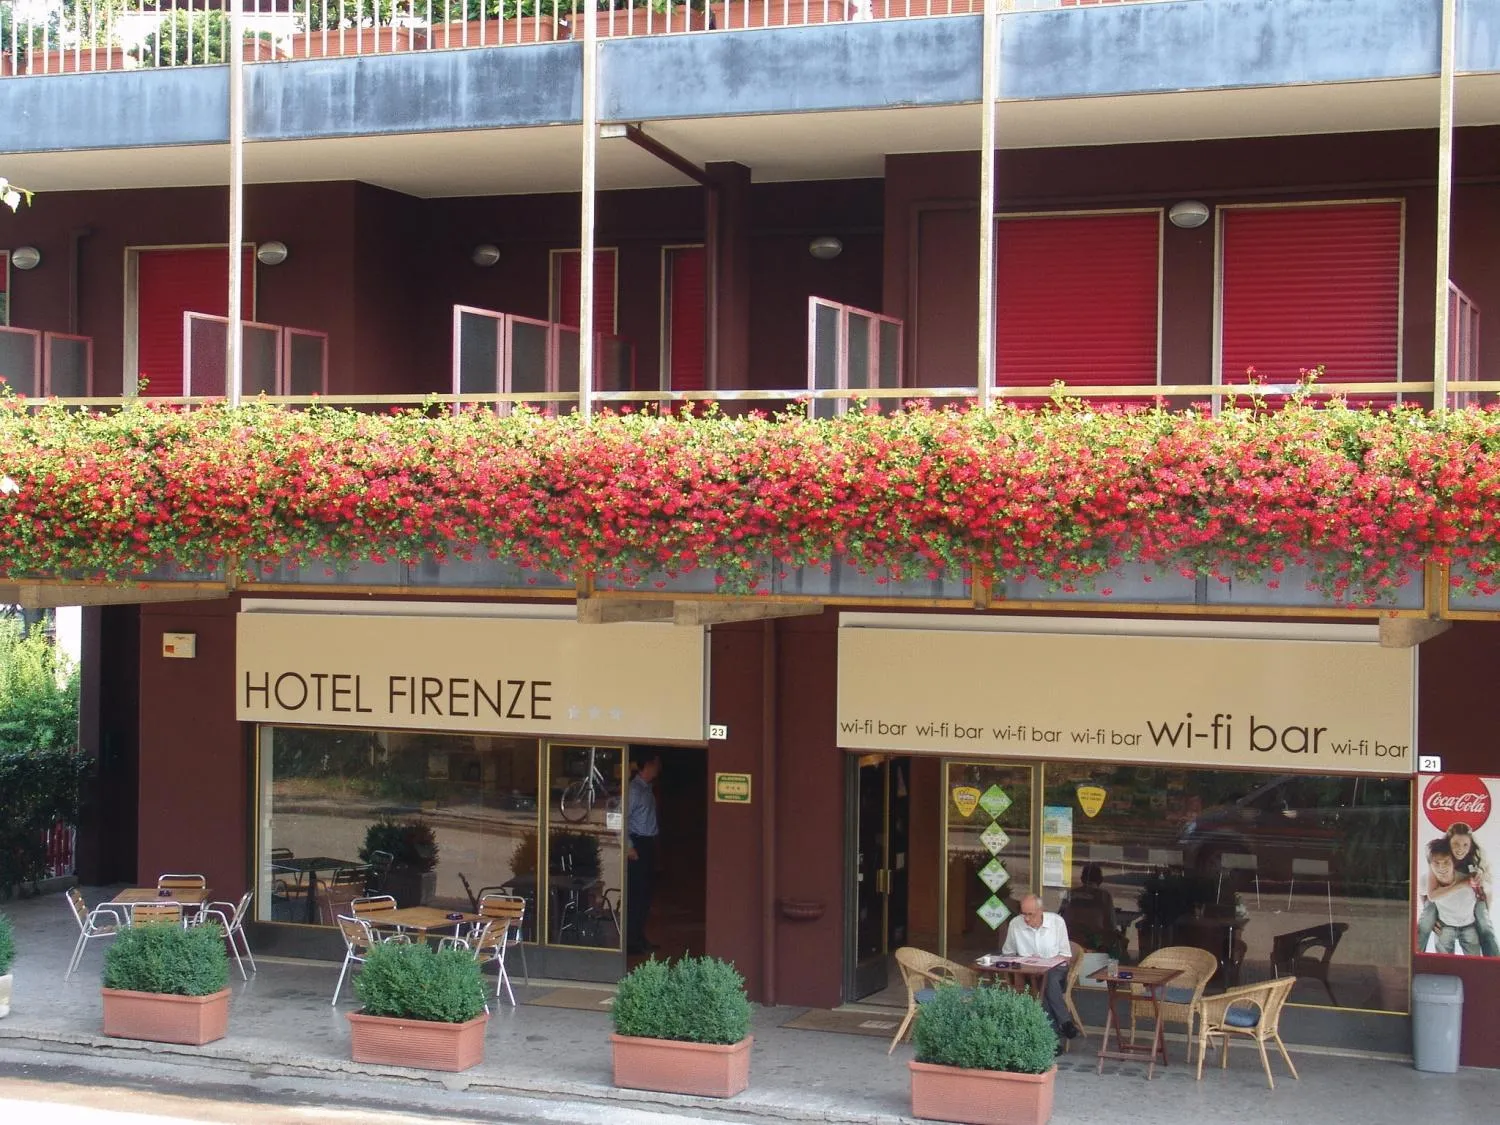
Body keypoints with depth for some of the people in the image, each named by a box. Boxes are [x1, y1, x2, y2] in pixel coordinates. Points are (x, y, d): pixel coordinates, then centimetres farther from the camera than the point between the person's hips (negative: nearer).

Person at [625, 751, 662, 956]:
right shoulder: (634, 789, -13)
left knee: (646, 892, 13)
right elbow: (623, 818, -18)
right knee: (636, 893, -8)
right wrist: (629, 847, -19)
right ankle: (631, 941, -5)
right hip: (637, 843, -9)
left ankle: (639, 937, 21)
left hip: (648, 844, 9)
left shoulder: (648, 789, 15)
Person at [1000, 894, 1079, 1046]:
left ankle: (1055, 1034, -35)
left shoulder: (1057, 921, -4)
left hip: (1055, 969, -1)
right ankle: (1065, 1023, -32)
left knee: (1048, 978, -36)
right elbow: (1006, 953, 12)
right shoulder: (1015, 924, -1)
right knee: (1040, 984, -35)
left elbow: (1066, 955, 2)